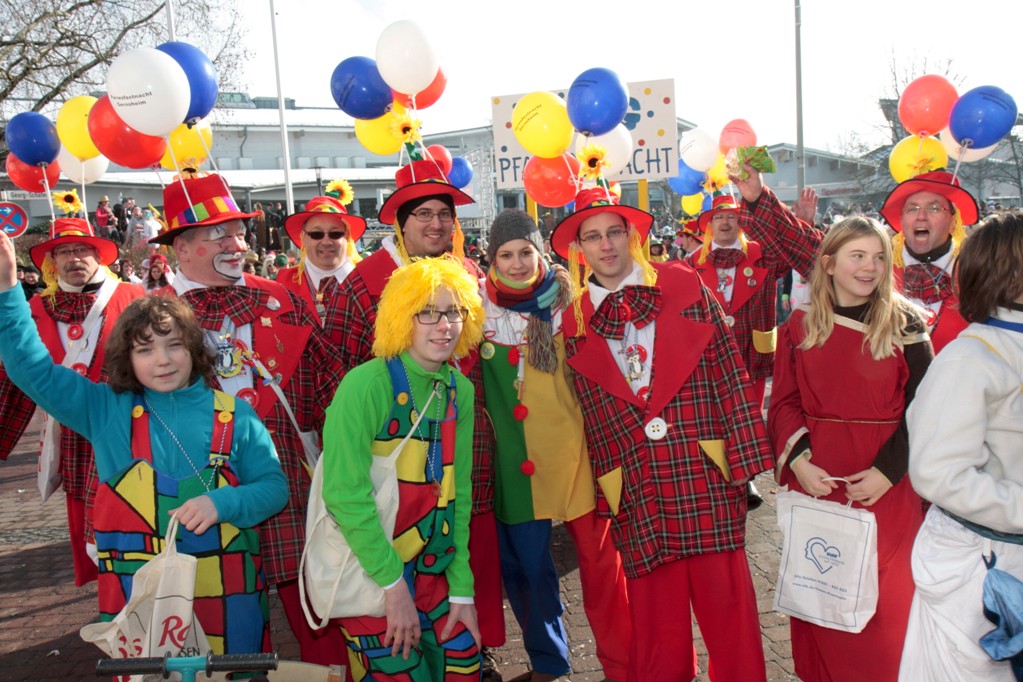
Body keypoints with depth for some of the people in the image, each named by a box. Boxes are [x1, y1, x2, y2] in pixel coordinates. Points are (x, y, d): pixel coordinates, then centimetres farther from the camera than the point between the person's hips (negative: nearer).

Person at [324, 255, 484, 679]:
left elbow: (459, 492, 3)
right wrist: (393, 583, -20)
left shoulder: (460, 391, 0)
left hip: (433, 575, 6)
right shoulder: (368, 383, -20)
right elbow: (344, 493, -24)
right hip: (370, 578, -6)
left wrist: (462, 588, 1)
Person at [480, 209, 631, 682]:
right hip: (513, 459, 2)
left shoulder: (567, 296, -1)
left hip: (571, 448, -1)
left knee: (599, 557, 2)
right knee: (525, 564, 11)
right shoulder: (481, 306, 2)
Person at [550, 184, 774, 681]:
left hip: (704, 475, -1)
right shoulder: (575, 321, 7)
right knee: (654, 616, 10)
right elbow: (592, 414, 10)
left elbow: (731, 373, 0)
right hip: (635, 489, 1)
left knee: (727, 606, 6)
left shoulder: (683, 286, 3)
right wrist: (605, 492, 9)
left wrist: (750, 457, -4)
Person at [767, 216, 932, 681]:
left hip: (885, 483, -1)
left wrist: (888, 470, -15)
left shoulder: (905, 324, -2)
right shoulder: (800, 325, 3)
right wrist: (797, 458, -11)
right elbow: (784, 402, 4)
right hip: (816, 478, 2)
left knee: (885, 598, 7)